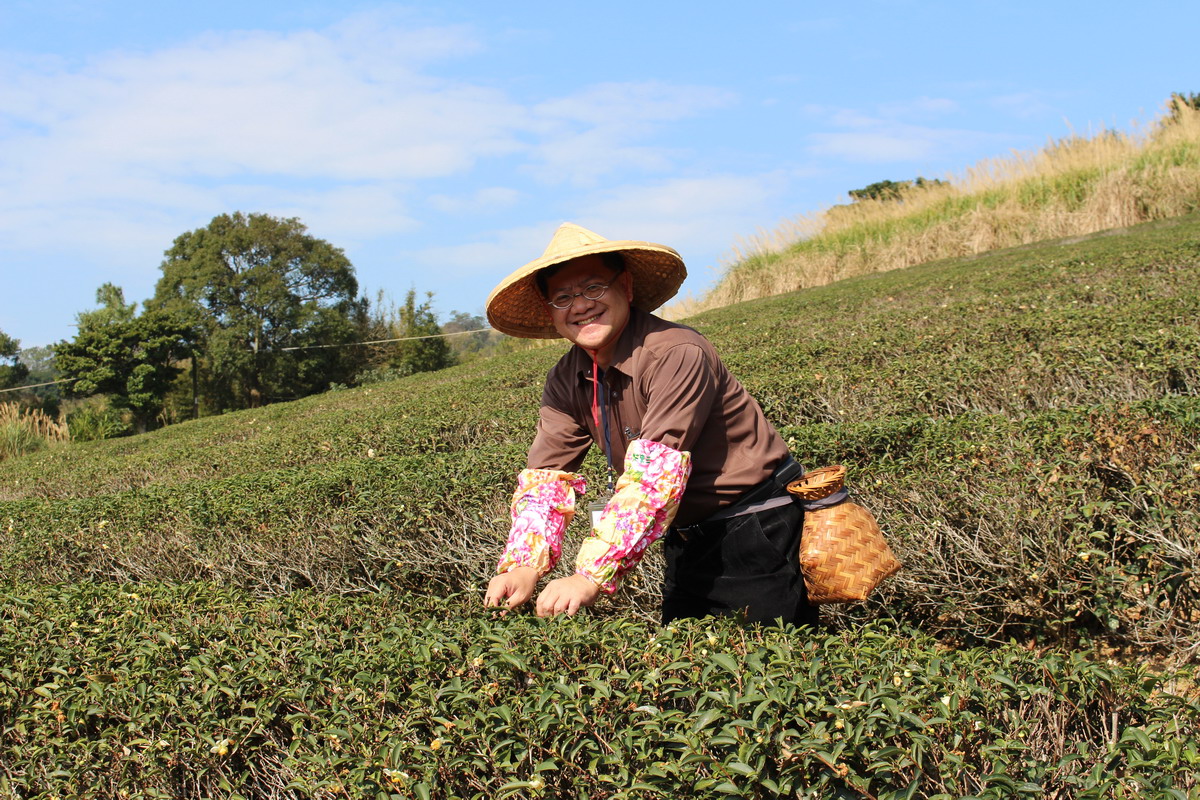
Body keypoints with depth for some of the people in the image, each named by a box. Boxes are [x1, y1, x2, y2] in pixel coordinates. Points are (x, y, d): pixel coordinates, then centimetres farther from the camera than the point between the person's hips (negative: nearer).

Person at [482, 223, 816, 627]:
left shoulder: (677, 355, -25)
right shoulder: (566, 382, -1)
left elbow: (656, 476, -33)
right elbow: (545, 477, -6)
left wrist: (590, 578, -38)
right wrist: (522, 567, -24)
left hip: (756, 534, -7)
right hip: (687, 542, 7)